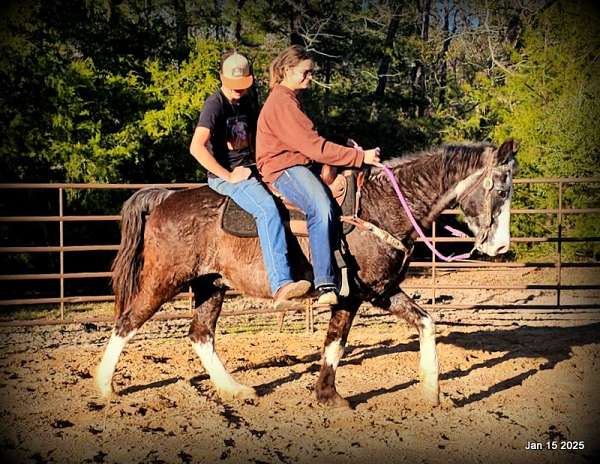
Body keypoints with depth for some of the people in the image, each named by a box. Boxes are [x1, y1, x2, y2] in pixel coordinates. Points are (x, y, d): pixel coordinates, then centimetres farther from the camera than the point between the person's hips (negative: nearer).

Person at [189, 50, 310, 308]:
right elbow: (196, 147, -22)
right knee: (267, 208, -33)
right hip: (225, 176, -9)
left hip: (252, 170, 9)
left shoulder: (247, 103, 15)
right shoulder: (215, 105, -10)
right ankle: (281, 286, -42)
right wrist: (229, 175, -19)